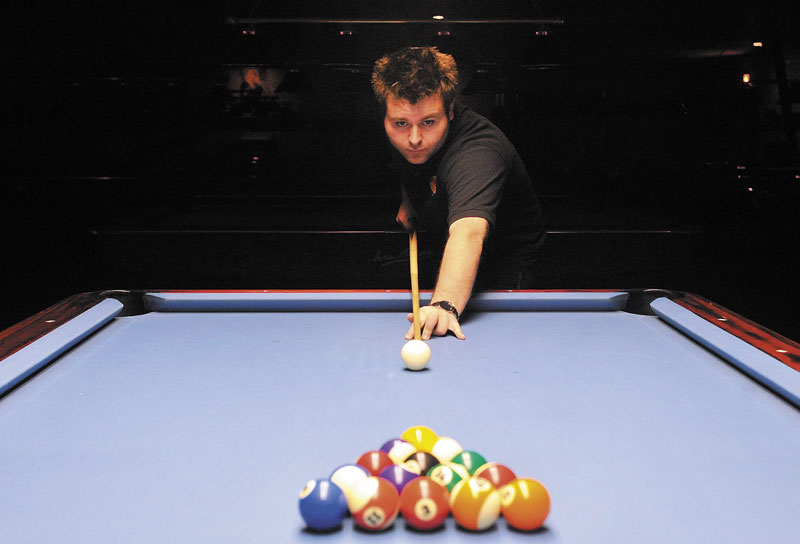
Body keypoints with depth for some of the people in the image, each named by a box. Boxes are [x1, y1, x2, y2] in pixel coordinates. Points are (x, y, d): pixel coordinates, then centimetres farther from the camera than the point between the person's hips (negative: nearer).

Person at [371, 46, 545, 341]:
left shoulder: (476, 155, -43)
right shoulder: (404, 134, -18)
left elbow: (468, 233, -63)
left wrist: (445, 305, -77)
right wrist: (408, 200, -3)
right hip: (447, 248, 7)